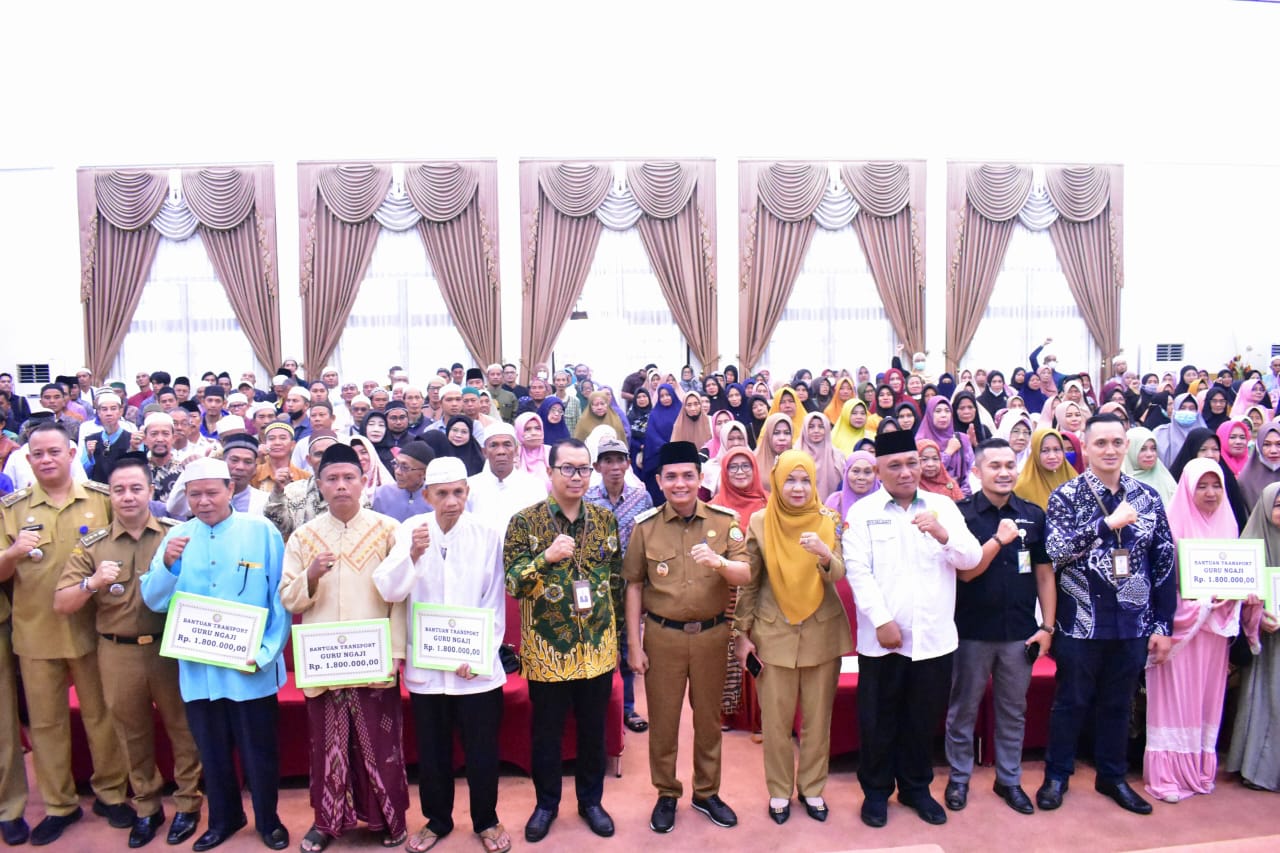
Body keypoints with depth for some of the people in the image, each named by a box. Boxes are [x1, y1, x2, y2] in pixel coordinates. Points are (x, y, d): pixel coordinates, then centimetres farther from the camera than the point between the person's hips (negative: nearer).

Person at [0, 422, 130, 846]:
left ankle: (110, 792, 25)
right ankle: (58, 804, 26)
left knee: (102, 715, 9)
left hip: (92, 627, -1)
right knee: (45, 721, 12)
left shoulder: (103, 499, -1)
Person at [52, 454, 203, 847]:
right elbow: (61, 605, -2)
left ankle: (188, 803, 26)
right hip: (117, 654, 2)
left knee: (182, 727, 9)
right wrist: (92, 582, -20)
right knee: (132, 733, 16)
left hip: (171, 647, -2)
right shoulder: (92, 545, 0)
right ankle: (146, 807, 33)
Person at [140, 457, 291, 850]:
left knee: (259, 749, 11)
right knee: (212, 750, 18)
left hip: (251, 668, -3)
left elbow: (280, 599, -6)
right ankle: (224, 818, 39)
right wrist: (168, 563, -18)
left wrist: (266, 652, -13)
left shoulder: (261, 531, -6)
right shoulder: (177, 535, 4)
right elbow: (154, 600, 0)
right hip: (198, 667, 3)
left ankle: (268, 819, 32)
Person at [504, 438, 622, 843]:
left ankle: (591, 800, 35)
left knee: (594, 729, 16)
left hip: (598, 648, 3)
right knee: (546, 732, 13)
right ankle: (546, 803, 34)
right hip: (547, 649, -2)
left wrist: (615, 631, 11)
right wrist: (546, 557, -31)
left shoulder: (605, 519, 2)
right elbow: (512, 584, -15)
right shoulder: (525, 521, -9)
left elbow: (617, 579, 10)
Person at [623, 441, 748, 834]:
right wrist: (634, 645, -2)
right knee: (663, 720, 11)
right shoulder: (645, 525, -6)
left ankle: (707, 792, 35)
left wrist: (719, 562, -30)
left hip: (712, 634, 1)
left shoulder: (725, 520, -5)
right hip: (663, 635, -1)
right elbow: (633, 586, -1)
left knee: (709, 718, 15)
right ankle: (666, 794, 31)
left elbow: (744, 575, -8)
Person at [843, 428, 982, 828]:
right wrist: (882, 620, -16)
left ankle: (916, 787, 34)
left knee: (923, 719, 15)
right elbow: (858, 572, -9)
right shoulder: (862, 512, -2)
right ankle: (876, 790, 28)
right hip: (881, 638, -2)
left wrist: (944, 535, -21)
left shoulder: (943, 506, 5)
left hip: (934, 637, 2)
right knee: (878, 720, 10)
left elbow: (972, 558, -2)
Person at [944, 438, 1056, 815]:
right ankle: (959, 778, 26)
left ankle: (1009, 779, 31)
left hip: (1019, 631, 3)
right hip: (972, 630, -3)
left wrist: (1047, 626, 2)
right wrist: (999, 539, -23)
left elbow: (1044, 573, 6)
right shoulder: (961, 513, -8)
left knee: (1013, 711, 15)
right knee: (963, 710, 10)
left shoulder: (1033, 514, 2)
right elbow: (965, 572, -12)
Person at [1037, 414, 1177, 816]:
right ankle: (1057, 774, 26)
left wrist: (1162, 625, 3)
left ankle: (1112, 776, 33)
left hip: (1133, 624, 3)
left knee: (1118, 704, 16)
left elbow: (1164, 565, 5)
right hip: (1081, 623, -3)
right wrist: (1109, 522, -24)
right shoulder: (1066, 496, -5)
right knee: (1071, 702, 10)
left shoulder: (1148, 498, 4)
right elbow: (1056, 550, -19)